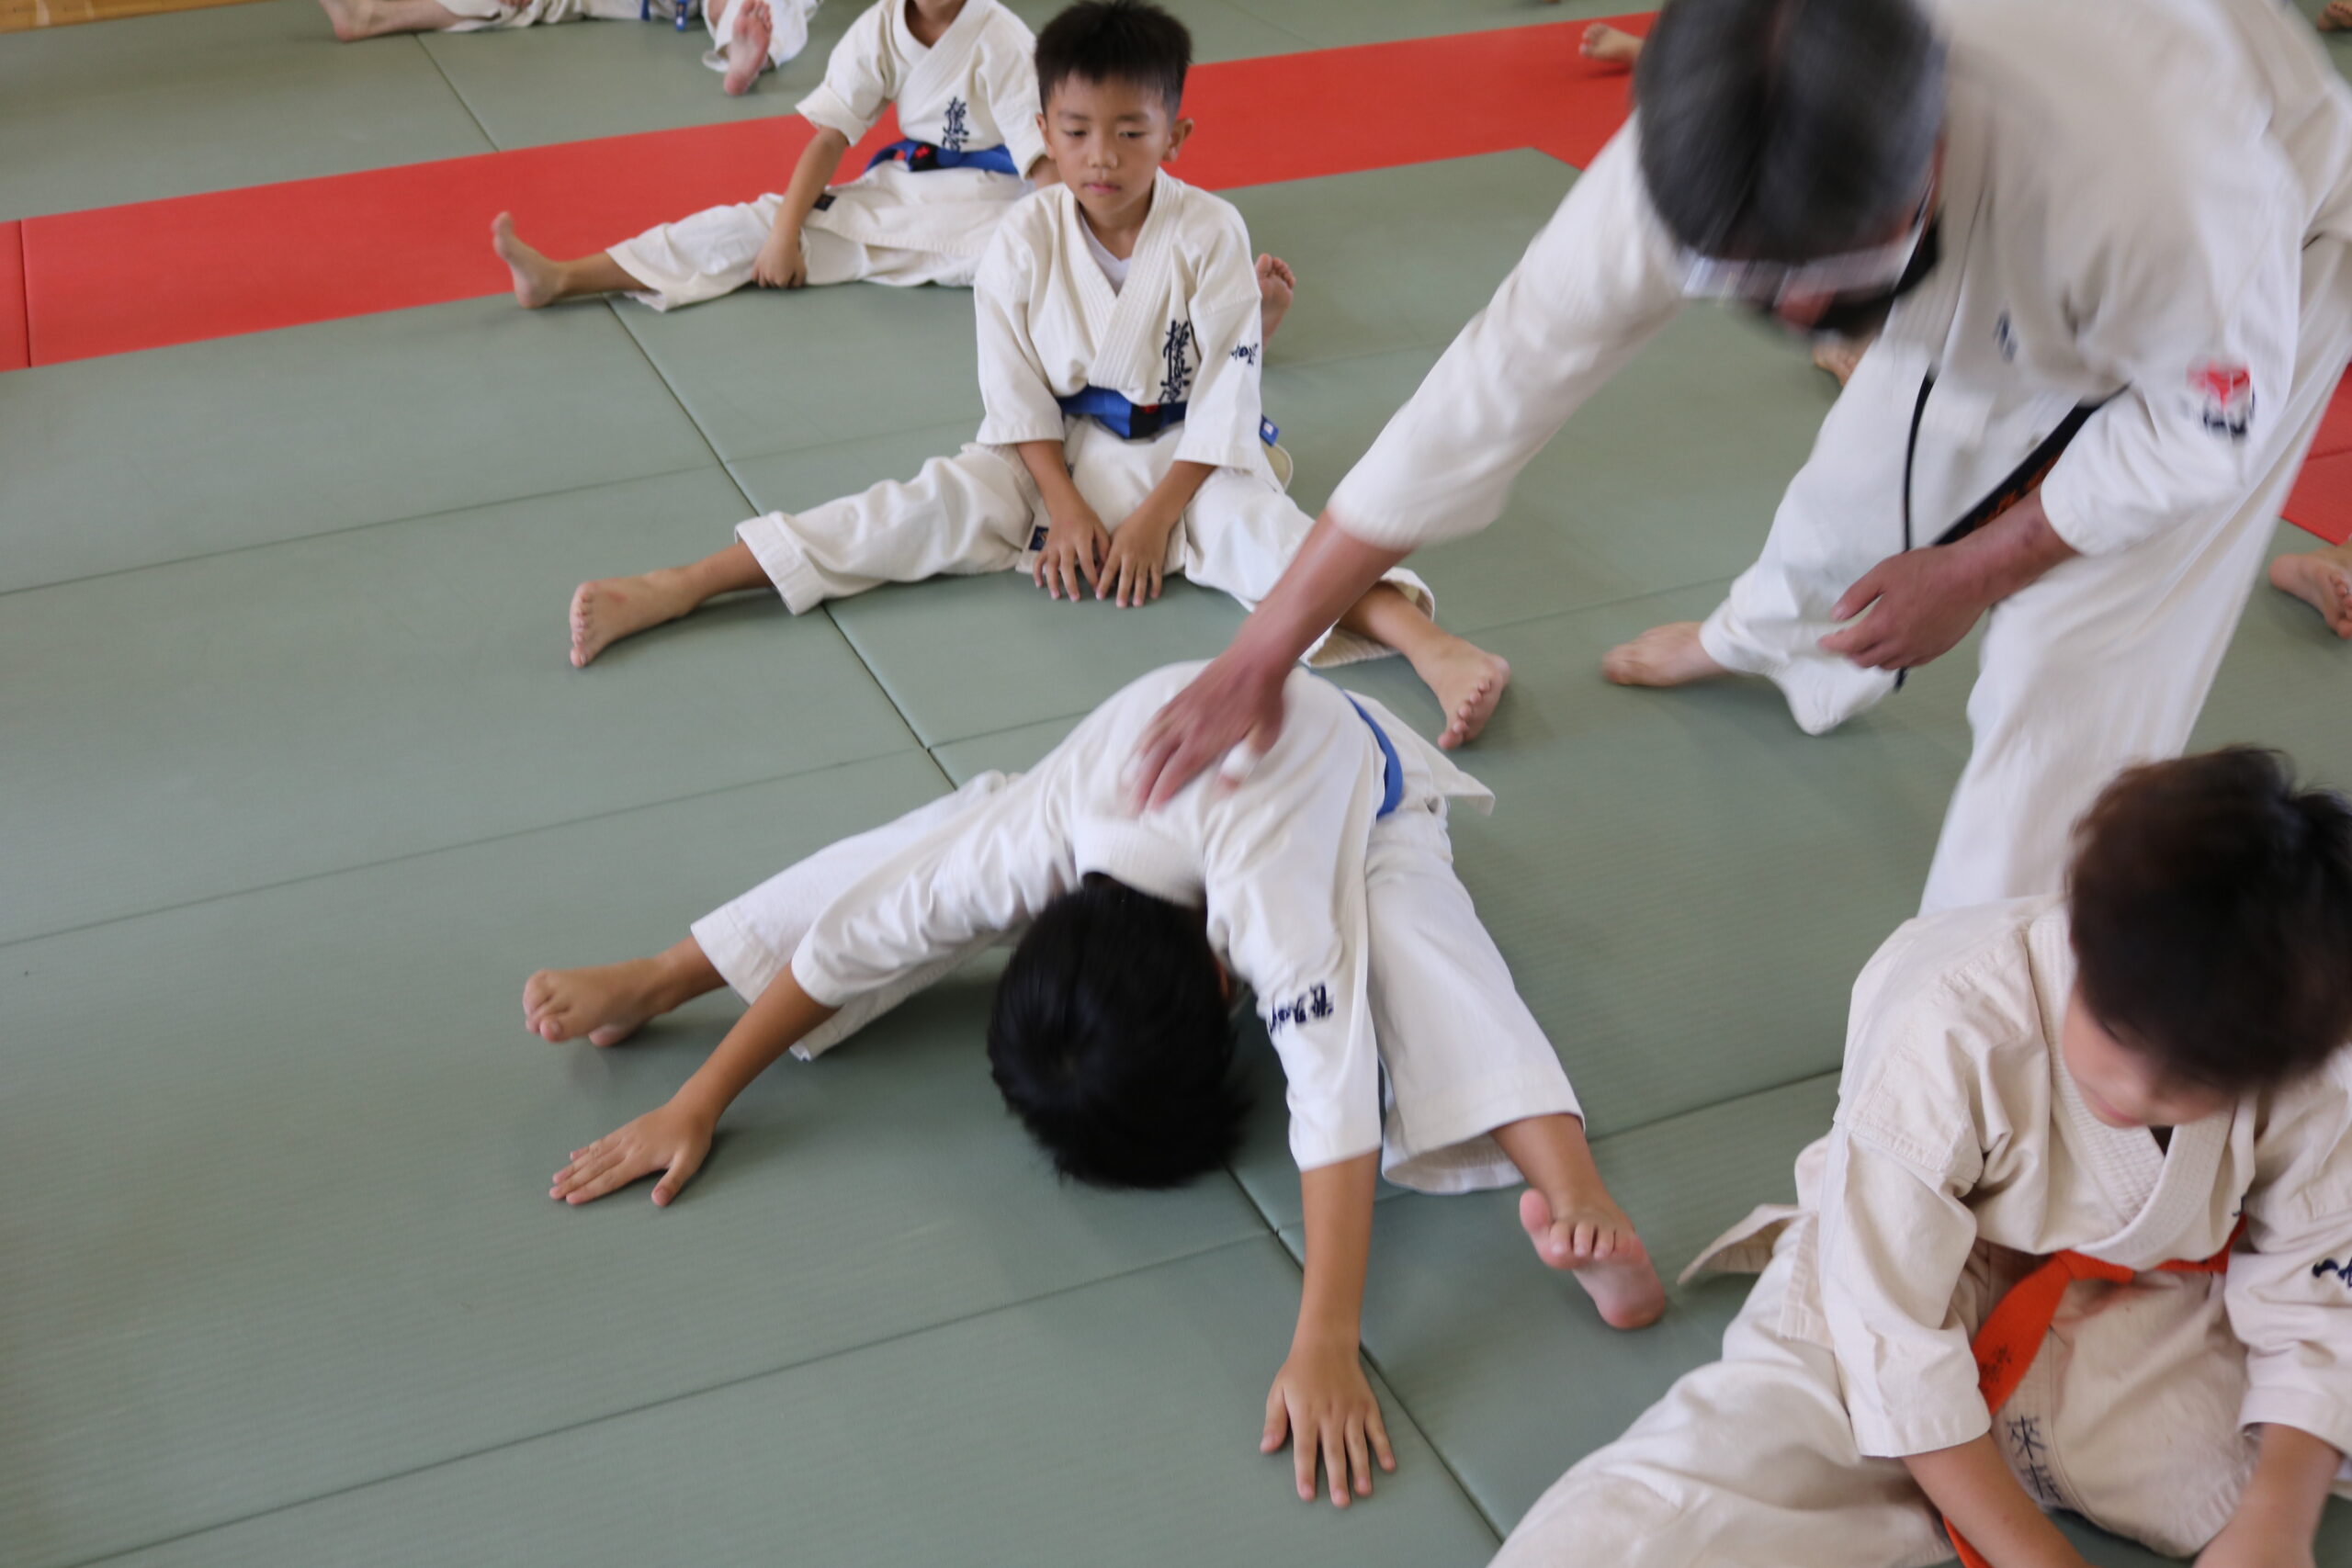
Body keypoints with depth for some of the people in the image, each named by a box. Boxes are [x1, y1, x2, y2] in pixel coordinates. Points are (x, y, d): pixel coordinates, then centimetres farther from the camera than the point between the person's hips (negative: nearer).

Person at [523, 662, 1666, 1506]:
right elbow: (847, 939, -27)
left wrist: (1325, 1348, -62)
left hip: (1363, 782, -3)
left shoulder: (1270, 890, -48)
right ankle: (650, 988, 1)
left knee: (1408, 949, -37)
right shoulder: (1031, 837, -36)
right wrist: (696, 1106, -24)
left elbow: (1336, 1097, -55)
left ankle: (1580, 1213, -47)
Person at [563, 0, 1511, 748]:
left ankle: (1431, 648, -51)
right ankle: (666, 593, -23)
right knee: (934, 505, -16)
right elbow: (1017, 389, -5)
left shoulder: (1210, 234, -16)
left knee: (1254, 523, -30)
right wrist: (1066, 507, -14)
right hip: (1057, 455, 2)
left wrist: (1156, 515, -18)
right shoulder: (1027, 238, -10)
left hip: (1183, 458, -1)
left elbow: (1227, 392, -14)